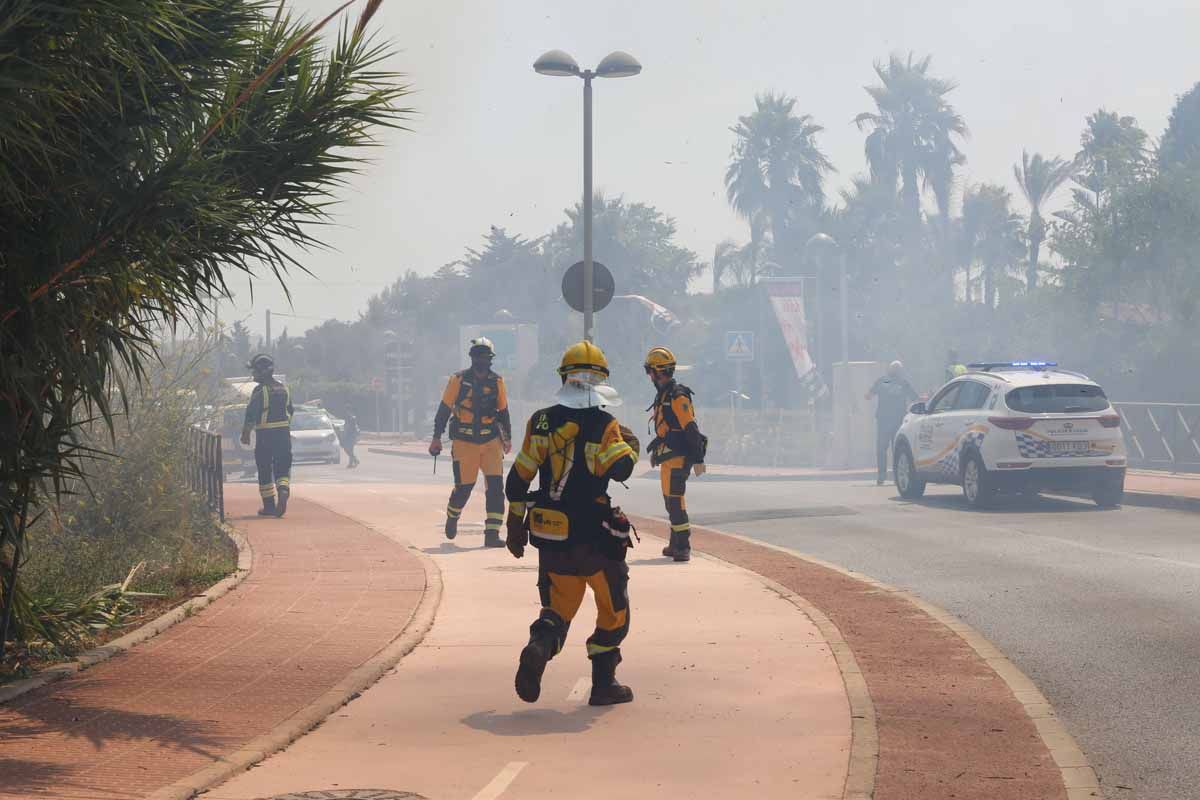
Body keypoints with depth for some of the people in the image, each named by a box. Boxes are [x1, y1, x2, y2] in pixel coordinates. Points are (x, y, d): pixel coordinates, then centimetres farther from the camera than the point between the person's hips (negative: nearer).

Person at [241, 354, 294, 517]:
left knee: (265, 471, 5)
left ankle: (269, 506, 7)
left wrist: (245, 434, -4)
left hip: (265, 435, -5)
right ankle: (283, 492, -19)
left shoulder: (260, 391, -11)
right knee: (283, 468, 8)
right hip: (283, 433, 5)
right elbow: (290, 412, 18)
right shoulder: (284, 389, 10)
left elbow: (251, 415, -13)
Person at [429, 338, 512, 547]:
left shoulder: (497, 382, 6)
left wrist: (508, 437, 17)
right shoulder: (458, 380, -4)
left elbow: (503, 411, 17)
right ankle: (452, 516, 35)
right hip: (464, 442, -2)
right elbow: (444, 410, 0)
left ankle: (492, 534, -10)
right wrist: (436, 438, -2)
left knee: (495, 486, -10)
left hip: (491, 441, 2)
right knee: (464, 486, 3)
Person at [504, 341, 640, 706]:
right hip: (597, 539, -3)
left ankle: (539, 646, -18)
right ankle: (604, 683, 17)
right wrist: (629, 445, -3)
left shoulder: (542, 422, 3)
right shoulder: (604, 426, -11)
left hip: (552, 538, 4)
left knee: (559, 606, 14)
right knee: (613, 611, 16)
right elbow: (618, 469, -25)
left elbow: (517, 480, 4)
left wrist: (515, 525, 15)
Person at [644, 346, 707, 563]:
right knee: (671, 501, 15)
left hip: (677, 459, -10)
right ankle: (676, 544, 22)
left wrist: (698, 459, -21)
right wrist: (655, 451, 31)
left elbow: (691, 430, -19)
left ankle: (683, 547, -16)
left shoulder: (678, 396, -15)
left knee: (675, 501, -14)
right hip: (668, 458, 10)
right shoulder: (663, 395, 16)